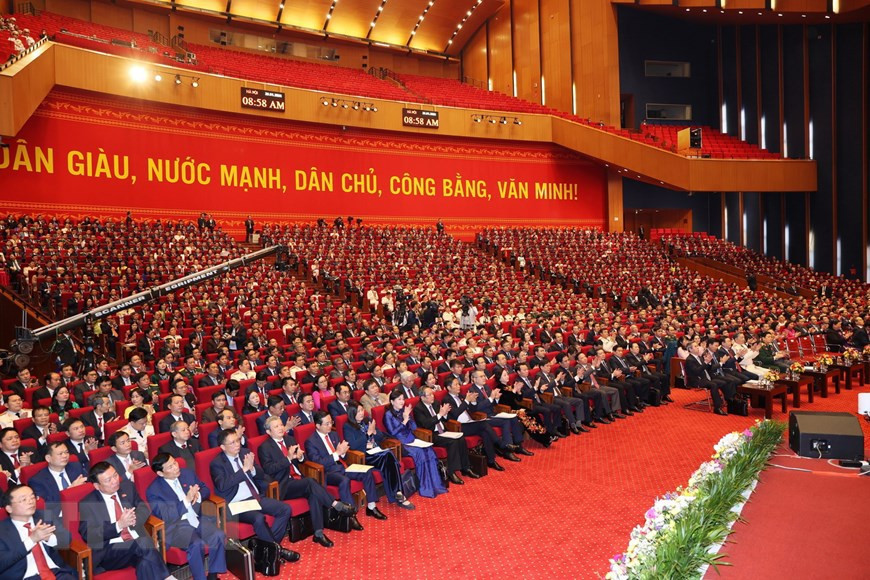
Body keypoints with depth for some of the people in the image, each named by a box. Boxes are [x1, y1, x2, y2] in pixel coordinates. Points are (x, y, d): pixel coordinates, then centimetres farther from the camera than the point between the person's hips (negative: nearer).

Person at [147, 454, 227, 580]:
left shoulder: (188, 473, 6)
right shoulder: (153, 490, -9)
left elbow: (206, 490, 16)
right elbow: (166, 517, -15)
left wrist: (198, 495, -8)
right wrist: (186, 500, -23)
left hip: (197, 519, 5)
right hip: (175, 526, -5)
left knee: (219, 536, -22)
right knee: (197, 544, -32)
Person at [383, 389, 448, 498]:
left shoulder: (404, 411, 15)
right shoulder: (388, 415, -2)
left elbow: (414, 427, 9)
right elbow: (393, 433, -12)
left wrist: (408, 417, -8)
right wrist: (404, 421, -14)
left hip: (412, 440, 6)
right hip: (400, 444, -6)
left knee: (429, 452, -22)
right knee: (420, 453, -30)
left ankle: (435, 485, -22)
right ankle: (426, 488, -22)